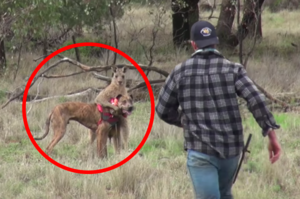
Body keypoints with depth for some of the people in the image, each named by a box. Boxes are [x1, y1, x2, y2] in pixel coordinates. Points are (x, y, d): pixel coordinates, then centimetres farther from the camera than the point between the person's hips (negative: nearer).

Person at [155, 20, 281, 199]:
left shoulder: (180, 72, 2)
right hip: (231, 148, 3)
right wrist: (272, 136, -11)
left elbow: (164, 110, 9)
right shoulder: (232, 69, 1)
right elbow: (256, 100, -12)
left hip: (200, 151, -2)